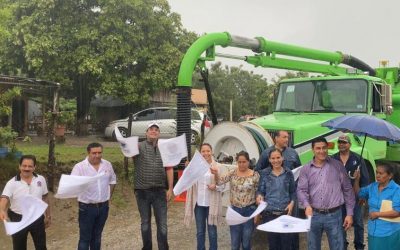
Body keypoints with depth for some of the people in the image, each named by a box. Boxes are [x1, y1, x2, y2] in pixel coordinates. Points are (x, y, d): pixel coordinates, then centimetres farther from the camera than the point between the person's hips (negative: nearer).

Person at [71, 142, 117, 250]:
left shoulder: (107, 165, 2)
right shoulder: (79, 167, -14)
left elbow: (112, 180, 16)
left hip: (103, 206, 4)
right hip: (87, 207, -4)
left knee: (97, 236, 18)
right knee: (85, 238, 3)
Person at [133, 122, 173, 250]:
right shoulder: (139, 146, 0)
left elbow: (169, 169, 6)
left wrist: (170, 188, 1)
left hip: (159, 191, 1)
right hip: (142, 191, -1)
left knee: (162, 223, 5)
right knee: (145, 222, 13)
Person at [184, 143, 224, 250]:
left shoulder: (217, 166, -3)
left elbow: (223, 185, 0)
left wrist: (216, 186, -20)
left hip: (212, 203, -2)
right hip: (198, 203, 2)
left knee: (212, 231, 8)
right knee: (200, 231, 14)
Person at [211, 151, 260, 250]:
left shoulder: (255, 175, -6)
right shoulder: (232, 173, -1)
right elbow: (220, 181, -12)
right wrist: (216, 174, -33)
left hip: (249, 210, -1)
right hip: (234, 210, 2)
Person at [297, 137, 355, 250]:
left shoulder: (337, 166, 1)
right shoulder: (306, 169, 3)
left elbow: (348, 190, 3)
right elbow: (301, 190, -2)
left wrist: (349, 213, 0)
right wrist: (307, 205, -23)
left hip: (334, 215, -1)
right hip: (314, 215, 1)